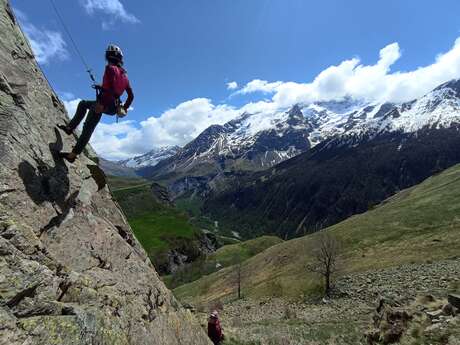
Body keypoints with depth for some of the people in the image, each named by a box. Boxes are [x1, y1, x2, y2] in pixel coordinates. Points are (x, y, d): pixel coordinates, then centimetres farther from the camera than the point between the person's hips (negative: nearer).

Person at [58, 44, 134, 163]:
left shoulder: (110, 68, -9)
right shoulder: (124, 75, 13)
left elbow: (110, 87, -25)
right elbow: (131, 95, 12)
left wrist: (102, 103, -25)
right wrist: (124, 108, 19)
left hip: (104, 104, -8)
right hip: (113, 107, 8)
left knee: (87, 129, -3)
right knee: (83, 104, 28)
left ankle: (73, 154, 1)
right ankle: (70, 127, 29)